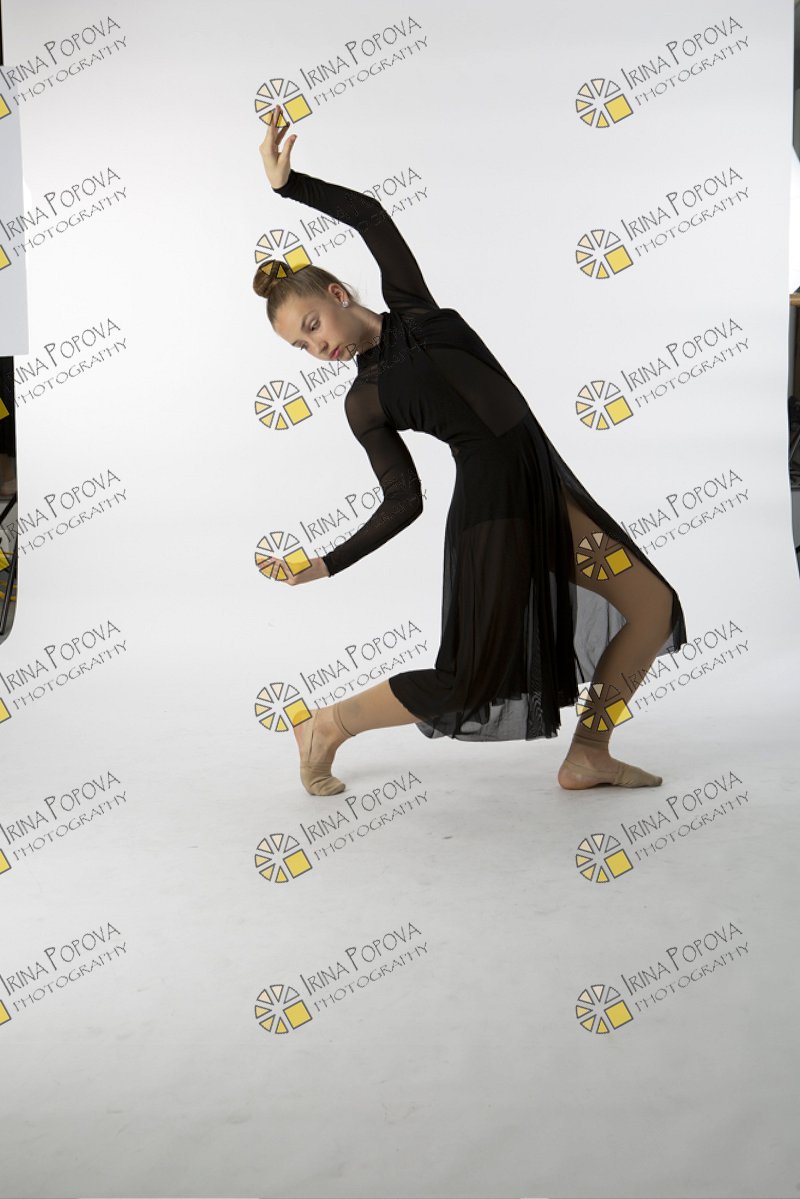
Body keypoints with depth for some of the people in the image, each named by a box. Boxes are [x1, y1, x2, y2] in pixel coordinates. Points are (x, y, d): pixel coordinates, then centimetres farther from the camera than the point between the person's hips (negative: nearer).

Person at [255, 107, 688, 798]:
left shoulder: (410, 303, 9)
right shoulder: (364, 401, 0)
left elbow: (370, 214, 9)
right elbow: (404, 503, -1)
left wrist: (287, 182, 6)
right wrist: (325, 566, -6)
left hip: (549, 488, 6)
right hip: (490, 512, -5)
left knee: (654, 606, 4)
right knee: (469, 681, -6)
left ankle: (588, 757, 12)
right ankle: (327, 726, 13)